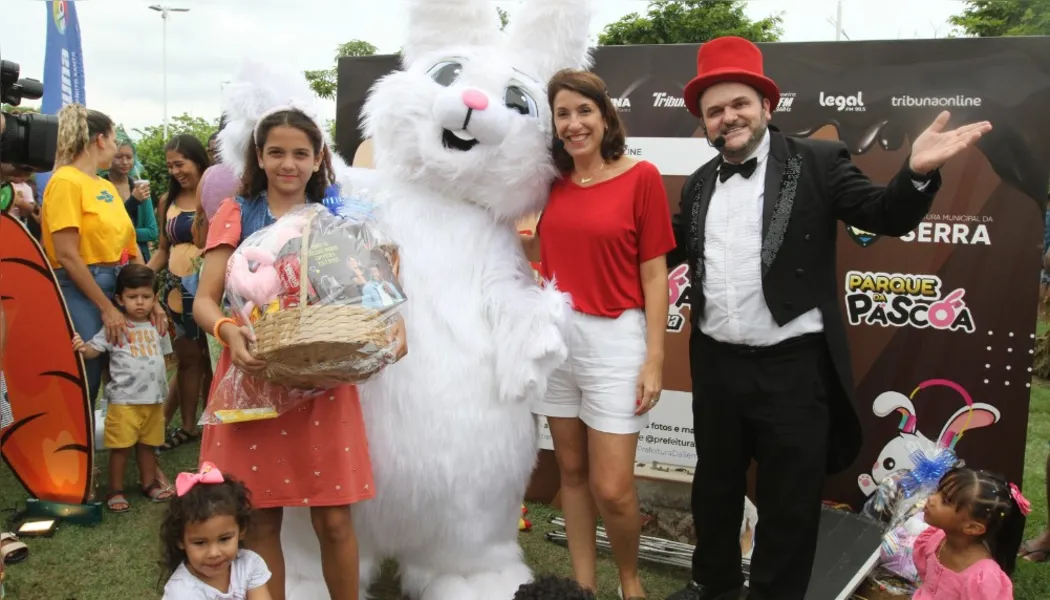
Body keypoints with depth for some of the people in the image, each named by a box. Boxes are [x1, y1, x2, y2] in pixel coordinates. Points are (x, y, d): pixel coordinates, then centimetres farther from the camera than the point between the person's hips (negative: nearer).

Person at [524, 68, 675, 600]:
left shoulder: (641, 176, -7)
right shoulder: (554, 182, 8)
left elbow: (653, 273, -7)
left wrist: (654, 358, -10)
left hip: (614, 338, -5)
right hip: (556, 334, 5)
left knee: (611, 488, -3)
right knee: (572, 471, 14)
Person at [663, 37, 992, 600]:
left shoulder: (816, 161, -5)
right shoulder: (699, 184, 9)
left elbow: (887, 216, -11)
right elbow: (669, 252, 16)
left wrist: (917, 172, -31)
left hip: (793, 366, -4)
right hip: (716, 364, 5)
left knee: (789, 501, 10)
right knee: (714, 483, 21)